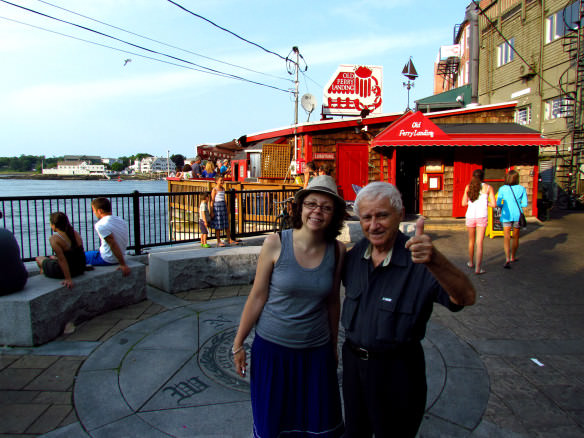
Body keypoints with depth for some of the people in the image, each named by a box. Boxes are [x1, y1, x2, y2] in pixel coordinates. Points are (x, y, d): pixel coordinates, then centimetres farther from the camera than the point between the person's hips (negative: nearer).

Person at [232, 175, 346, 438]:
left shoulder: (337, 251, -6)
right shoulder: (275, 244, -14)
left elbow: (332, 302, 5)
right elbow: (257, 297, -7)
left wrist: (333, 346, 14)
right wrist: (238, 344, -2)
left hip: (317, 351, 2)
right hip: (271, 349, -2)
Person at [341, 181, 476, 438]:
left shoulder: (418, 262, -23)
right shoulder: (355, 253, -5)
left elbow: (466, 298, -40)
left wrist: (434, 261, -57)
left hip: (397, 370, -4)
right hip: (353, 361, 5)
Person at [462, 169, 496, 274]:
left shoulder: (468, 187, 5)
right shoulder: (488, 187, 1)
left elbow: (464, 203, 4)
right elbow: (494, 204, -4)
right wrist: (485, 202, 15)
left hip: (470, 215, 2)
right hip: (482, 216, -2)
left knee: (471, 241, 19)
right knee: (479, 243, -2)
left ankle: (471, 262, 34)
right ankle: (478, 268, -6)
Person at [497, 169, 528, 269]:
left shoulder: (502, 189, -4)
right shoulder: (522, 189, -1)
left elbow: (498, 204, -6)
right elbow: (525, 204, -2)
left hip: (507, 216, -2)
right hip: (518, 215, 2)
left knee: (506, 238, -3)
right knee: (516, 237, 18)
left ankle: (507, 259, -21)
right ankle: (513, 257, 33)